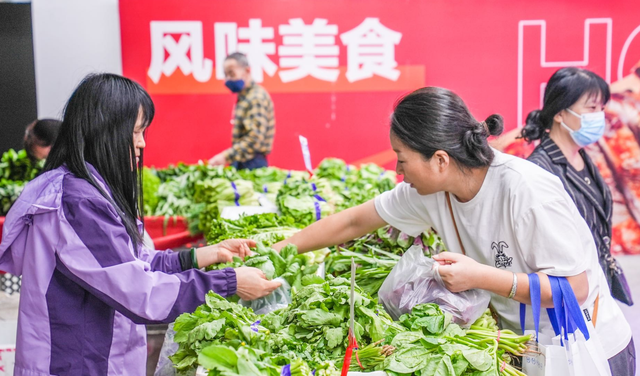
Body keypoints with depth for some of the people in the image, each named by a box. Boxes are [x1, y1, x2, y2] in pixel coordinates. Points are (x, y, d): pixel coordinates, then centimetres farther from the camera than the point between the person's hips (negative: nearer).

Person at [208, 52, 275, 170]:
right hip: (241, 163, 9)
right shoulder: (243, 97, 16)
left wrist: (227, 157, -28)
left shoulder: (257, 98, -13)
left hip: (253, 164, -9)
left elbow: (255, 138, -24)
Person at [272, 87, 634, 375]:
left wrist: (481, 277, -33)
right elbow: (353, 222, -2)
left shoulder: (527, 191, -32)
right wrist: (279, 250, -1)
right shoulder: (427, 190, -12)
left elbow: (575, 288, -27)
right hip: (521, 344, 6)